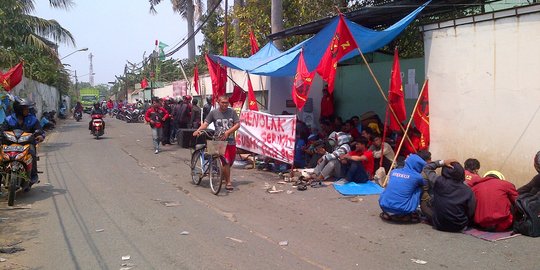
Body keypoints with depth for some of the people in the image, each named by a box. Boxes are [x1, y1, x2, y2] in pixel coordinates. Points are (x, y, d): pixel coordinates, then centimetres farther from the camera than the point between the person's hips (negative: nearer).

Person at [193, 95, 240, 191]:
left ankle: (223, 175, 40)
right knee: (226, 162, -10)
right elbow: (206, 123, -6)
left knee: (230, 162, 14)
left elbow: (237, 124, -1)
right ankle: (228, 182, 4)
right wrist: (198, 130, -25)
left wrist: (227, 132, -13)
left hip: (231, 141, 3)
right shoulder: (213, 113, -2)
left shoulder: (232, 112, 2)